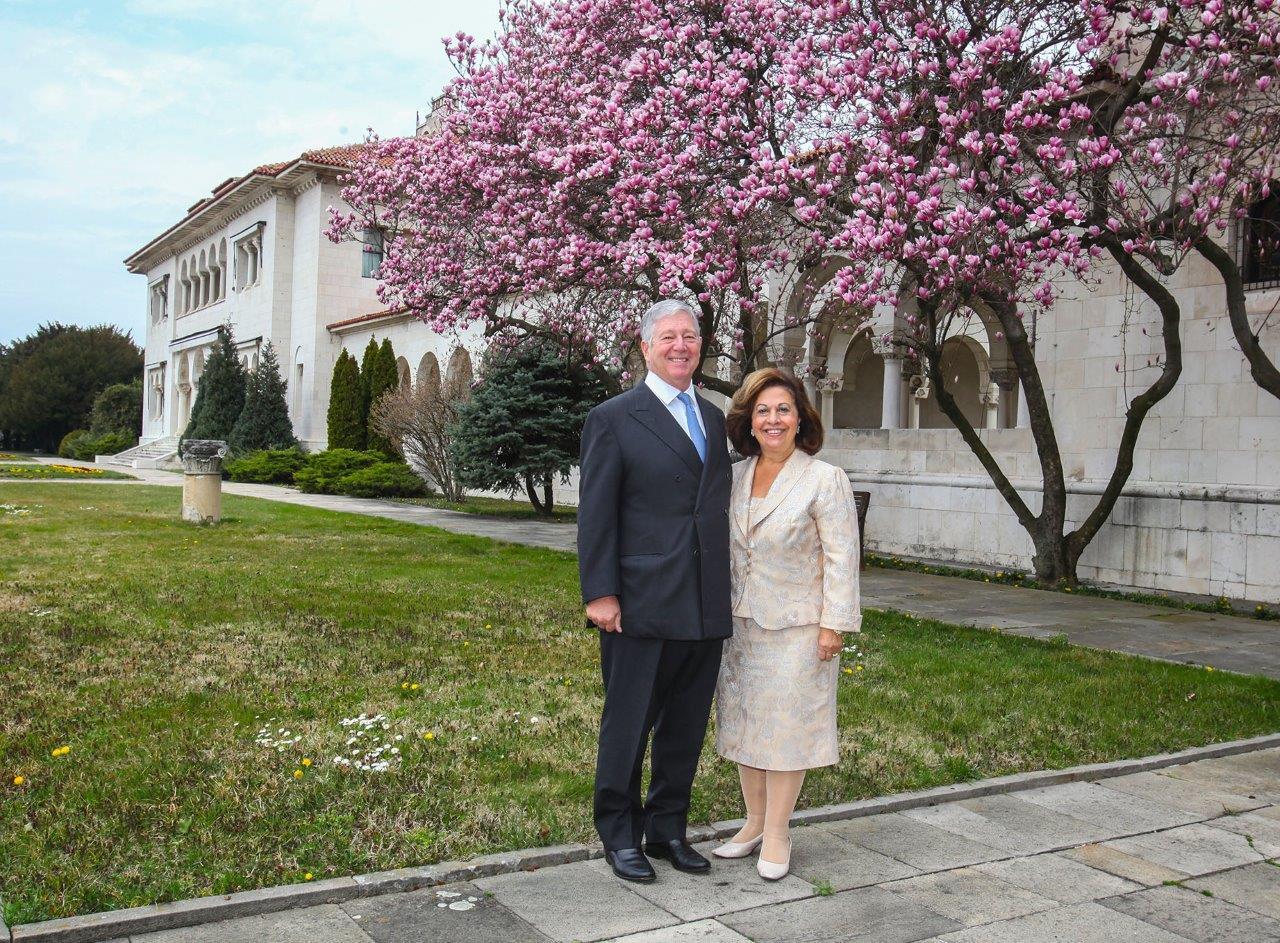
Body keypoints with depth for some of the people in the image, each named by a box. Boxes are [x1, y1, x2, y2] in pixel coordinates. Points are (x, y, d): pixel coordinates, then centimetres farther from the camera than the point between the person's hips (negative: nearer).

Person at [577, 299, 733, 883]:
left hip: (706, 609, 6)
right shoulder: (613, 419, -3)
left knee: (686, 727, 14)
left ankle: (668, 829, 29)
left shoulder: (713, 419, 15)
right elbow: (596, 516, -7)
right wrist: (599, 594, -12)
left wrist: (726, 590, 12)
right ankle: (619, 835, 22)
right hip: (642, 605, -6)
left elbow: (718, 505, 16)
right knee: (628, 725, 5)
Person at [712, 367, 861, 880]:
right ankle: (754, 823, 26)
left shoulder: (825, 480, -9)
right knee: (744, 720, 12)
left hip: (797, 625, -5)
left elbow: (841, 557, -11)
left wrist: (833, 624, -15)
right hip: (742, 621, 5)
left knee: (786, 724, 2)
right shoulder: (735, 476, 6)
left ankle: (776, 835, 15)